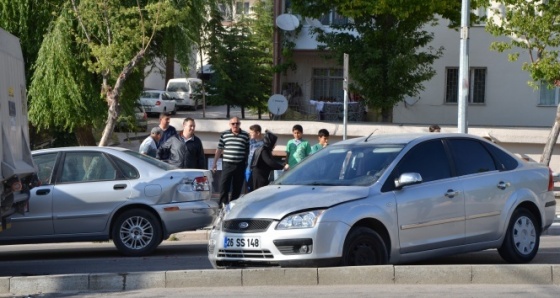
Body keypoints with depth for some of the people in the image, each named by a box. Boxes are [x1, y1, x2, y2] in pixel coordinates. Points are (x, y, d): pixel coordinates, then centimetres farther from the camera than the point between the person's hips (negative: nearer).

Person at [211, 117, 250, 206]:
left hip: (240, 165, 0)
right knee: (224, 186, -6)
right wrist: (214, 163, 9)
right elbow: (219, 149, 10)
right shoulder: (224, 134, 6)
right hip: (227, 164, 0)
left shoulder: (245, 135, 5)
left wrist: (248, 165, 7)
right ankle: (223, 206, -4)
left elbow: (248, 151, 9)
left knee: (237, 188, 5)